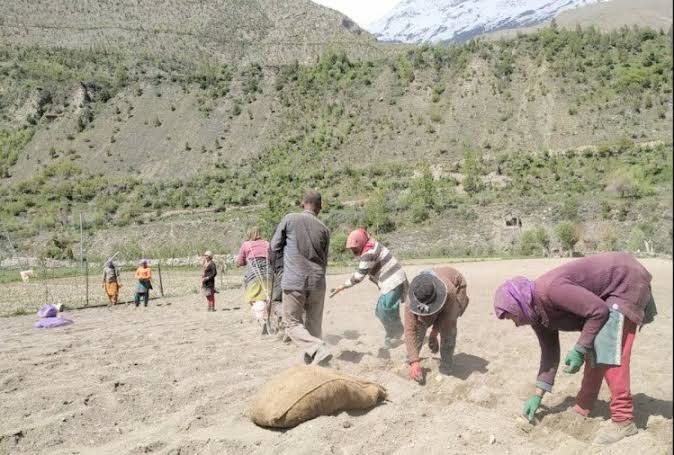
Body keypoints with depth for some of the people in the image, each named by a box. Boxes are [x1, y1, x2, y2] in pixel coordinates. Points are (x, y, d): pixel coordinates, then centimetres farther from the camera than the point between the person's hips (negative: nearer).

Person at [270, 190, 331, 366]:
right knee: (314, 324, 14)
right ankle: (312, 358, 16)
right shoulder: (324, 229, 5)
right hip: (317, 282, 3)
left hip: (294, 281, -3)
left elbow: (275, 247, 3)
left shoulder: (289, 219, -3)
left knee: (292, 323, 5)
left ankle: (319, 349, -16)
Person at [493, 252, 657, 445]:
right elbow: (550, 353, 6)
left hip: (625, 282, -9)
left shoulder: (549, 290, -32)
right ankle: (582, 409, 23)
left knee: (608, 352, -16)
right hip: (604, 295, 9)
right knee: (594, 350, 13)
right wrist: (537, 396, 5)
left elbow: (598, 311, -29)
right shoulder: (537, 313, -1)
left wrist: (579, 350, -23)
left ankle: (623, 420, -8)